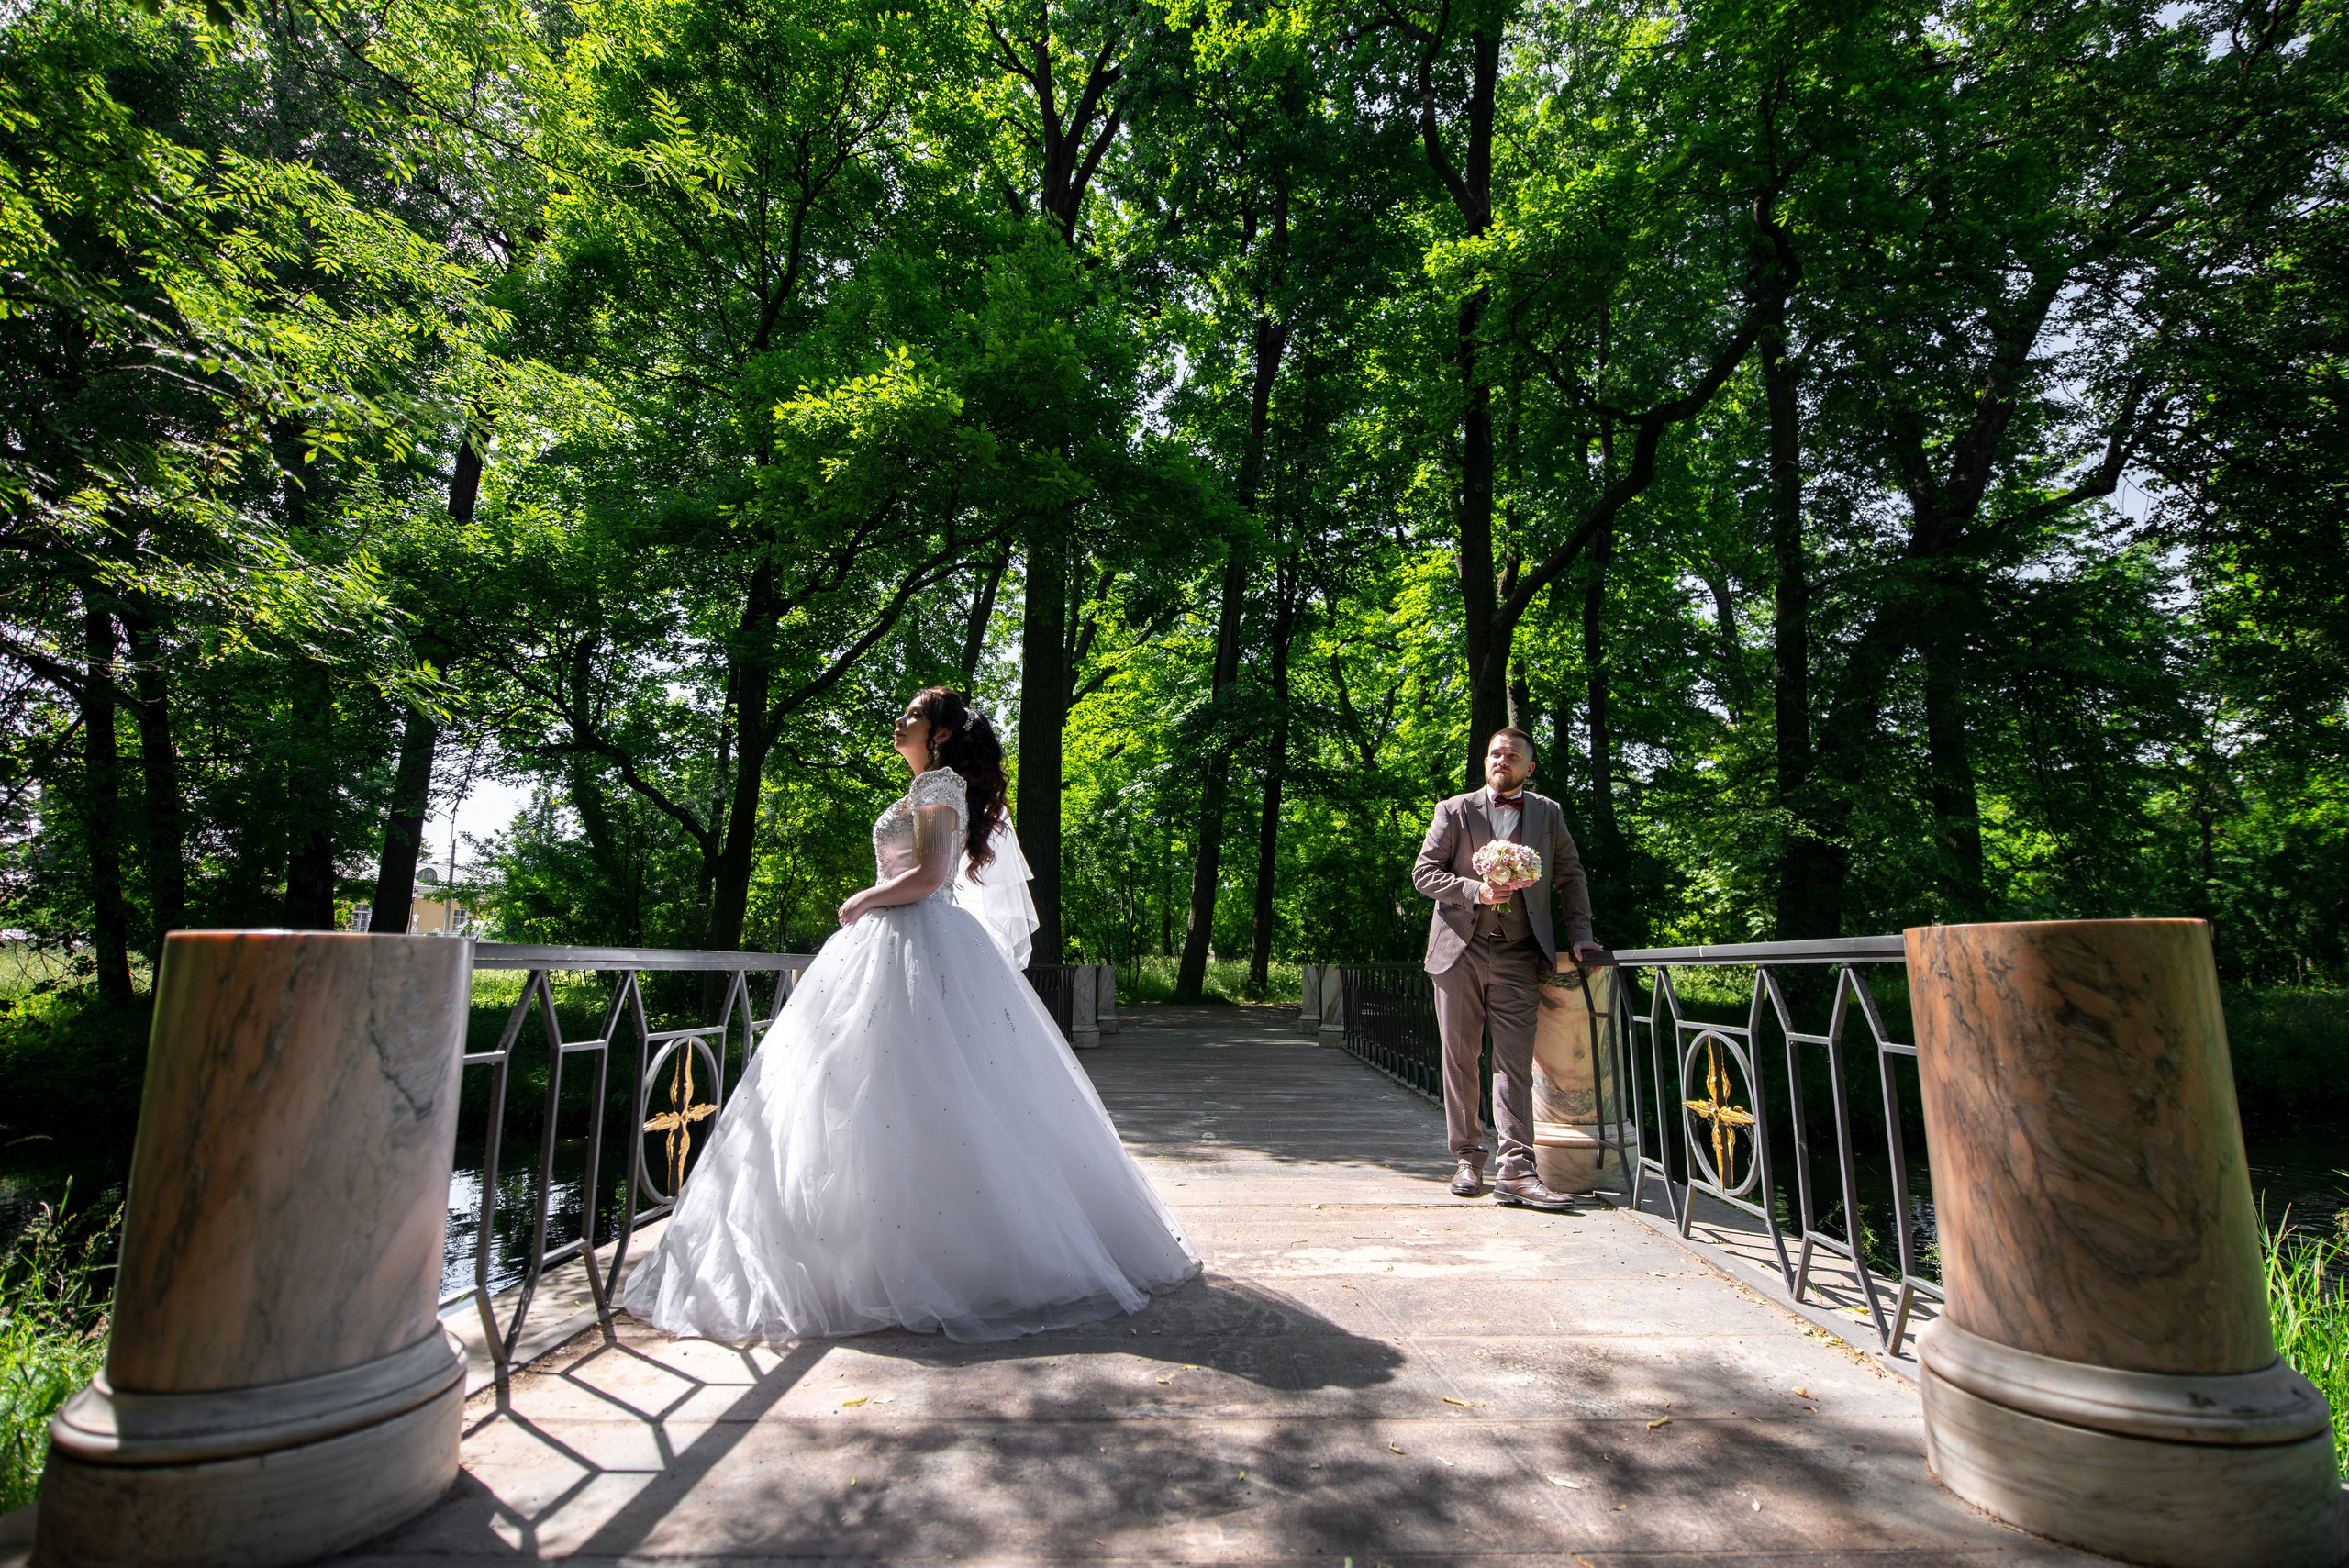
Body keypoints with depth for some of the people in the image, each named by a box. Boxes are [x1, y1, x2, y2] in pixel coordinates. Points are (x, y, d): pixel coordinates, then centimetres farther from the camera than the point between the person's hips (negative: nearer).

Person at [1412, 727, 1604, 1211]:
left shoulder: (1548, 814, 12)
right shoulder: (1454, 810, 6)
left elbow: (1570, 876, 15)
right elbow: (1423, 872, 1)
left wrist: (1579, 934, 2)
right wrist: (1477, 891, -13)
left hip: (1517, 957, 0)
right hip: (1460, 951, 0)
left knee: (1514, 1061, -6)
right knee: (1459, 1059, 5)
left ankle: (1516, 1171, -6)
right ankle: (1468, 1159, 17)